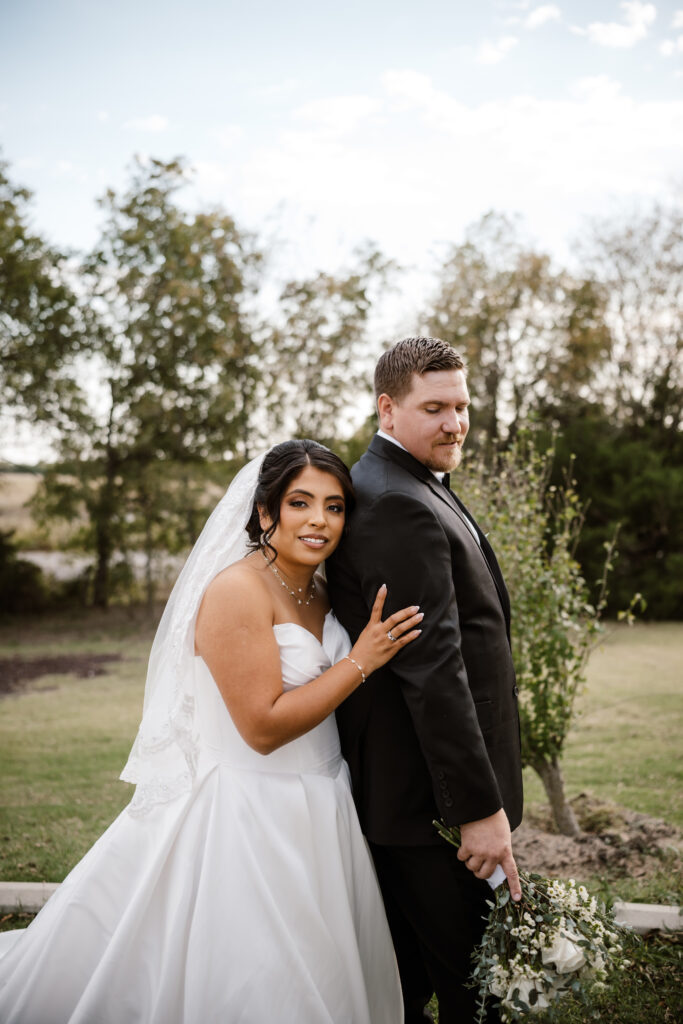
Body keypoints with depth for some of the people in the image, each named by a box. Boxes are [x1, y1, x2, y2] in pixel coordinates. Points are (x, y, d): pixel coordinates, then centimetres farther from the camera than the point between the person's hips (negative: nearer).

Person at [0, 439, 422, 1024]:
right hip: (251, 816, -8)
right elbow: (264, 726, -24)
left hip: (319, 811, 8)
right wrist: (360, 661, -20)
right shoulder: (237, 590, -20)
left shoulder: (319, 592, 6)